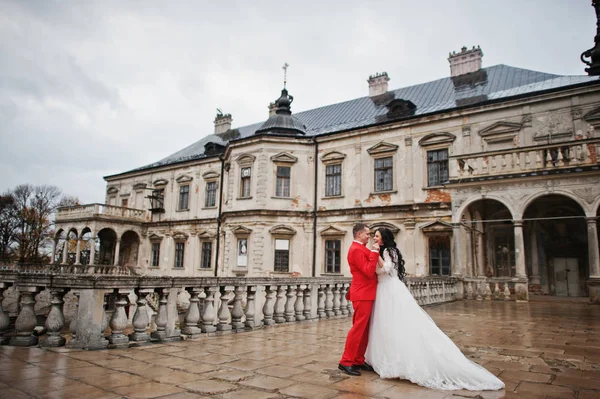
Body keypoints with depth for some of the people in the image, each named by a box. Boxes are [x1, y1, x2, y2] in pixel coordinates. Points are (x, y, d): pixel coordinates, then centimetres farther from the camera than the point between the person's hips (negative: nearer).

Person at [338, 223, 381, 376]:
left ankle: (358, 360, 19)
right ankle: (346, 362, 0)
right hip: (363, 294, -10)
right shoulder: (356, 250, -16)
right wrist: (374, 252, -19)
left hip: (366, 294, 10)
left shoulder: (360, 248, 17)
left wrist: (374, 252, 8)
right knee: (358, 328, -7)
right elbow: (369, 272, -22)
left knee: (364, 329, 12)